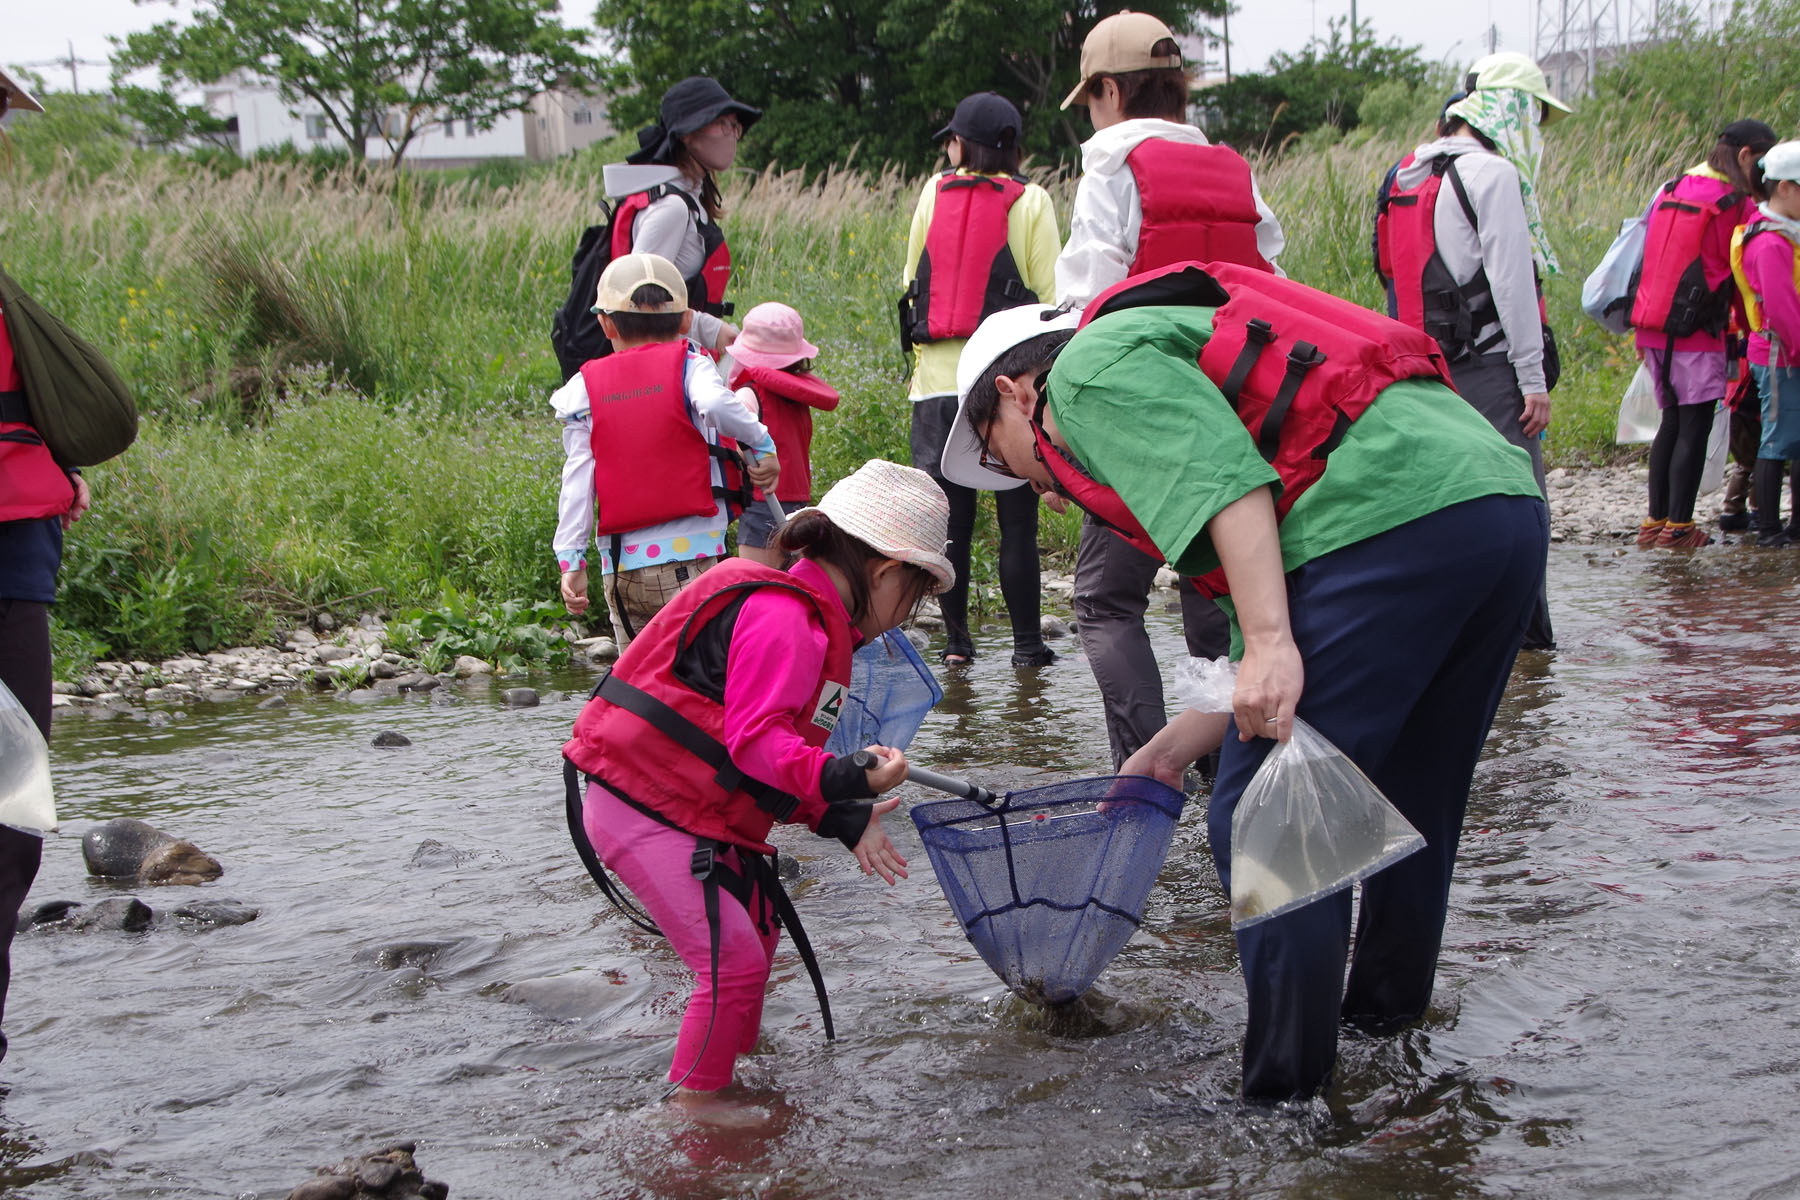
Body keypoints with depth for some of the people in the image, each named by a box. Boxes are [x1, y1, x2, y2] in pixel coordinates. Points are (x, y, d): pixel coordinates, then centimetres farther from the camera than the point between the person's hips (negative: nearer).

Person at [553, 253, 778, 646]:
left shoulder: (586, 388, 10)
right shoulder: (689, 366, 2)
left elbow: (577, 478, 4)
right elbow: (715, 403, -22)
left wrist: (571, 559, 3)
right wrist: (763, 445, -9)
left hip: (619, 561, 4)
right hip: (689, 555, -3)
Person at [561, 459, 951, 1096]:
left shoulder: (812, 620, 16)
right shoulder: (784, 619, -19)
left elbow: (775, 747, 15)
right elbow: (755, 739, -27)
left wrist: (843, 819, 4)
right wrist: (845, 778, -34)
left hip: (693, 810, 11)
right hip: (645, 810, -11)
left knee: (758, 929, 22)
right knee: (734, 960, -12)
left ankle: (734, 1064, 37)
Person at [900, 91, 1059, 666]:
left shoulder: (934, 193, 7)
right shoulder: (1030, 201, 0)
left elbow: (910, 279, 15)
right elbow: (1048, 293, -4)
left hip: (937, 379, 2)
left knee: (949, 516, 7)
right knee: (1017, 519, 2)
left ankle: (956, 639, 10)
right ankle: (1026, 642, 5)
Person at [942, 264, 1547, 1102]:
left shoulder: (1095, 361, 8)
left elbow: (1224, 474, -13)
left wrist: (1270, 642, -20)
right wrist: (1171, 751, 35)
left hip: (1390, 521, -10)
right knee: (1407, 805, 25)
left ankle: (1283, 1100, 2)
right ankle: (1387, 1012, 40)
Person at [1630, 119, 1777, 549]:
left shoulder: (1668, 191, 12)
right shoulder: (1738, 204, -10)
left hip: (1653, 325, 7)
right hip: (1697, 333, -7)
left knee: (1672, 421, 15)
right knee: (1695, 425, -1)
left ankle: (1655, 521, 16)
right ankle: (1678, 526, -1)